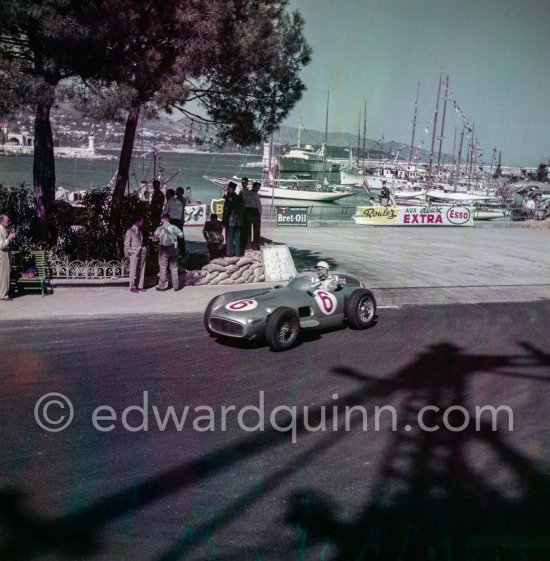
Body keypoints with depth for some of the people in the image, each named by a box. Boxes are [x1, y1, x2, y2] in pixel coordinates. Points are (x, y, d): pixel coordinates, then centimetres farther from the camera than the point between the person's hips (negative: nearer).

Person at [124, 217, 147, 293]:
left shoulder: (141, 230, 15)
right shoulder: (130, 231, -2)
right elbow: (127, 244, -3)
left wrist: (145, 250, 7)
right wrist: (127, 254, -7)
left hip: (142, 253, 5)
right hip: (134, 253, -5)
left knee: (141, 270, 4)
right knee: (133, 271, -2)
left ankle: (140, 286, 10)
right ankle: (133, 287, 6)